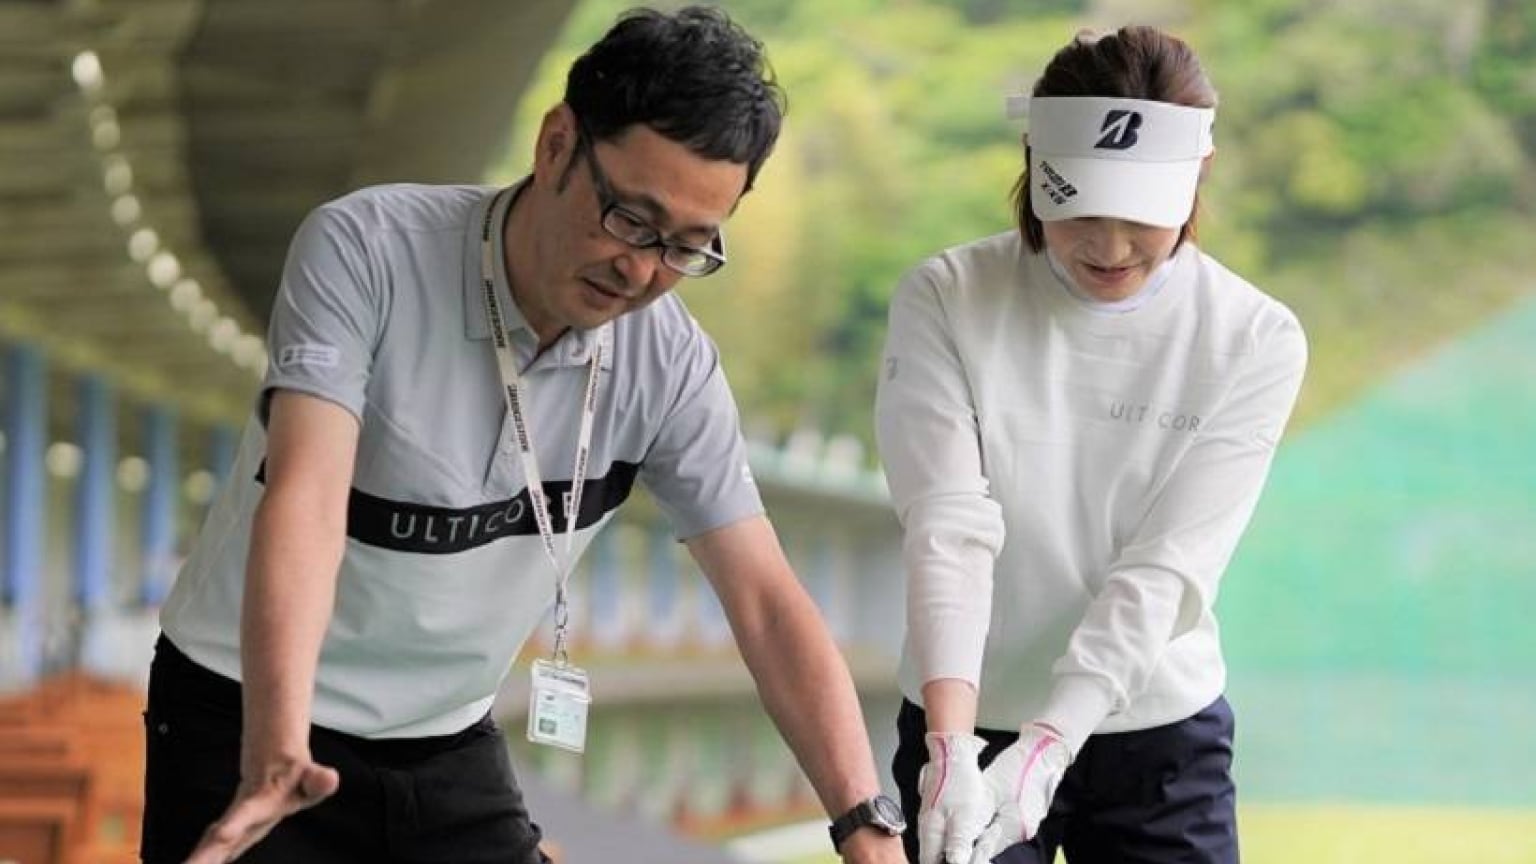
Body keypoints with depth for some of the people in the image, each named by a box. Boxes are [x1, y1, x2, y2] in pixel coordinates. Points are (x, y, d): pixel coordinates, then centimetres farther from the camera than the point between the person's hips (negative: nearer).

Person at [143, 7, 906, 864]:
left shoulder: (672, 367, -9)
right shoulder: (365, 249, -20)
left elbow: (769, 603, -10)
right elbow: (305, 498, -30)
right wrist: (274, 757, -43)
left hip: (451, 747, 4)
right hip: (248, 718, -3)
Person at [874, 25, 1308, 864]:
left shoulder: (1254, 342, -8)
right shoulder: (945, 301, -9)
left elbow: (1165, 566, -15)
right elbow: (948, 529, -18)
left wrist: (1046, 747, -26)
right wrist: (951, 745, -31)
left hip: (1163, 741, 0)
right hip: (969, 725, 0)